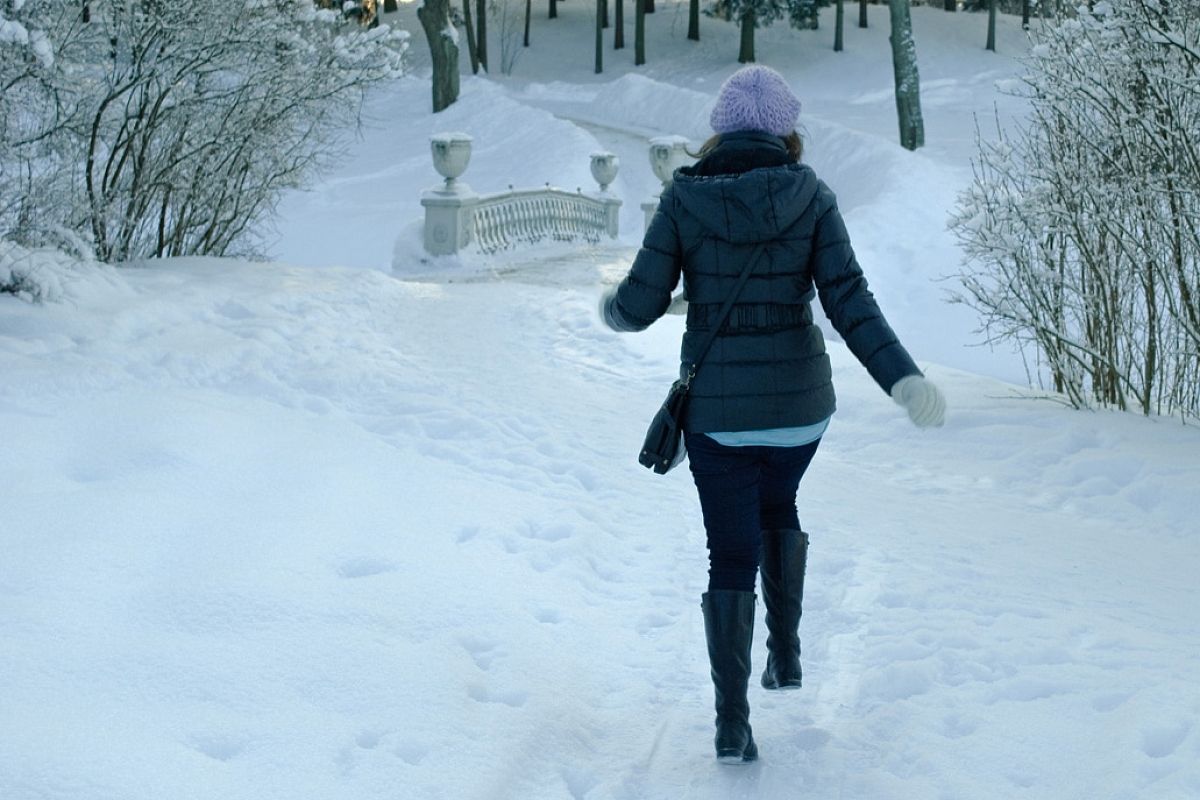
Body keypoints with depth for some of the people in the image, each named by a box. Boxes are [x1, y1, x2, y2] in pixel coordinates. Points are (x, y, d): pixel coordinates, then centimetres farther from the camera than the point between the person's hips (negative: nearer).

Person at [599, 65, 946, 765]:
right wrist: (903, 378, -16)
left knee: (732, 555, 9)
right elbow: (848, 301, -14)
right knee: (778, 507, 31)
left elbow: (641, 305, -3)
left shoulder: (684, 198, -5)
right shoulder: (810, 195, -5)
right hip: (799, 403, 1)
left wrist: (610, 309, 19)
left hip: (716, 409, -1)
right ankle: (786, 652, 30)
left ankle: (733, 725, 6)